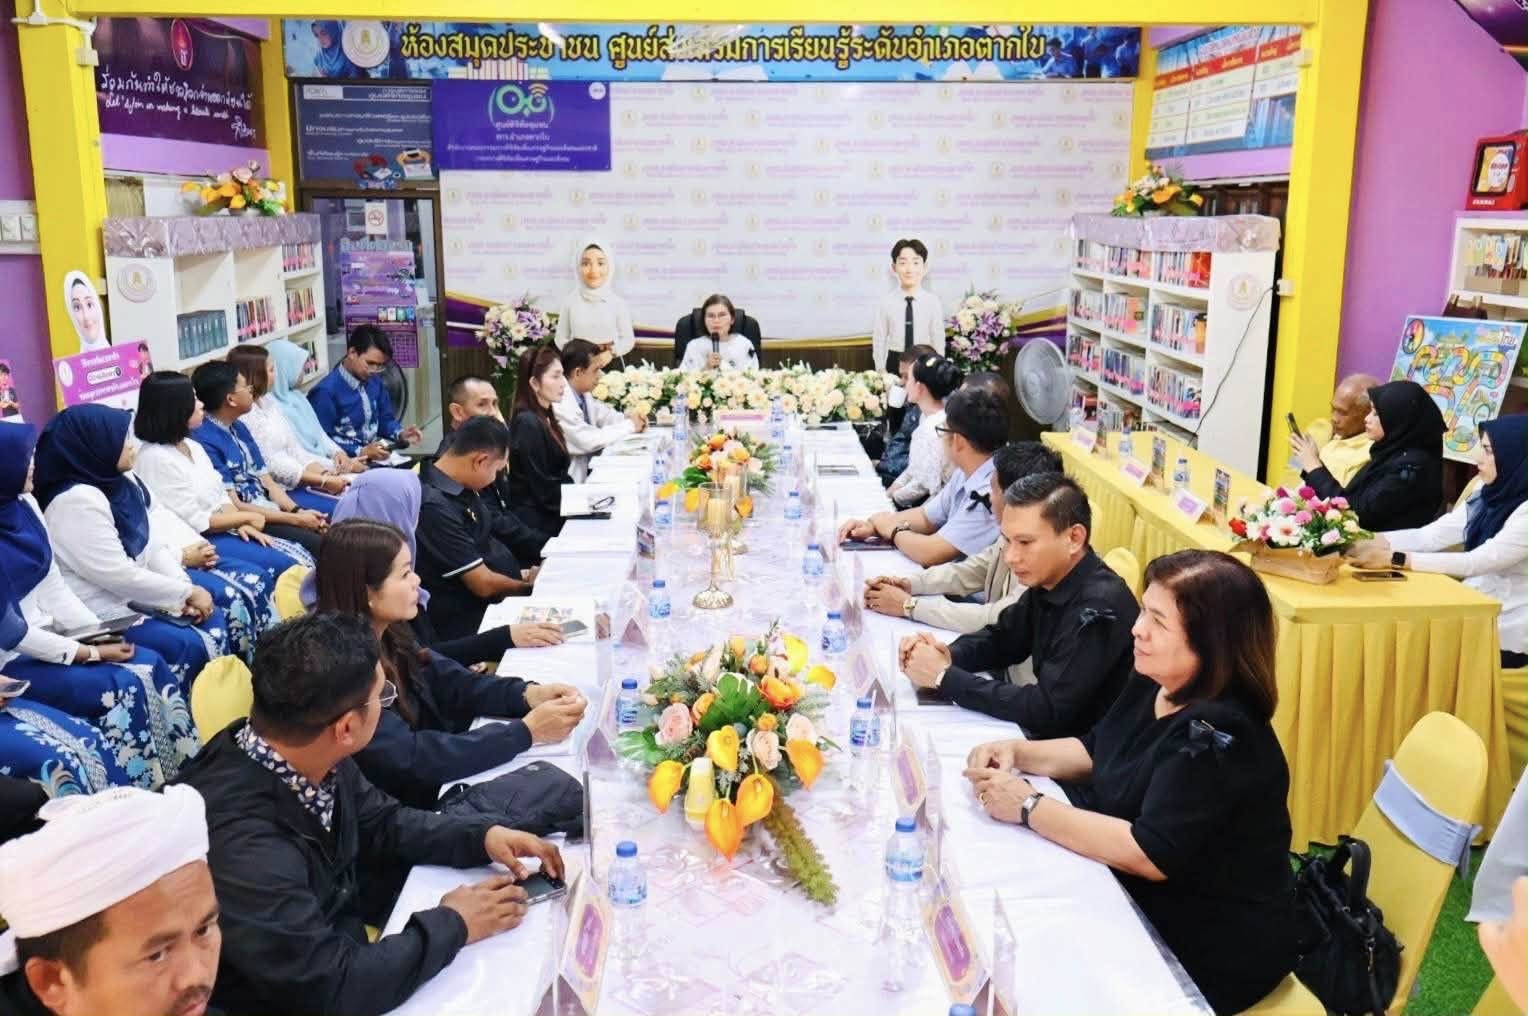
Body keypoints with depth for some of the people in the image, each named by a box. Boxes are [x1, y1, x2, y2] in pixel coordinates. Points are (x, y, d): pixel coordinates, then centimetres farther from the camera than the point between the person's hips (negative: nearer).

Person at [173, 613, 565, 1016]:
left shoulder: (314, 758, -13)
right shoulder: (239, 841, -35)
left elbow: (380, 822, 7)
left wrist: (483, 836, -6)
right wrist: (452, 924, -20)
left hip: (346, 941, 7)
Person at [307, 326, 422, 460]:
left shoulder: (374, 382, 10)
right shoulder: (326, 391, -14)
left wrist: (400, 433, 1)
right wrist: (361, 452, -23)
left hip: (378, 457, 7)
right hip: (348, 463, -7)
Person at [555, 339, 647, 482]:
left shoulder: (582, 392, 2)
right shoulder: (560, 404, -23)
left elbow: (602, 414, 18)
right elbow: (587, 441, -25)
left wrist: (629, 419, -2)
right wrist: (629, 426, -14)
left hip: (588, 467, 8)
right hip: (569, 482, -8)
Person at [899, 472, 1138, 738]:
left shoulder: (1099, 608, -27)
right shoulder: (1047, 580, -2)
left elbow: (1047, 710, -27)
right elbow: (1001, 638, 13)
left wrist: (944, 677, -22)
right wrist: (948, 656, -9)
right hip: (1047, 730, 7)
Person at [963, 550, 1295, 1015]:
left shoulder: (1219, 736, -29)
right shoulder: (1152, 683, -1)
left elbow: (1151, 855, -32)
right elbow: (1095, 750, 14)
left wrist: (1029, 808, -28)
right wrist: (1018, 752, -4)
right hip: (1147, 902, 8)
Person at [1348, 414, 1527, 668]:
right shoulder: (1488, 496, 5)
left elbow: (1477, 562, -27)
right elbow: (1430, 535, -2)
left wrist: (1394, 559, -32)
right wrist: (1366, 543, -15)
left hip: (1505, 634, -6)